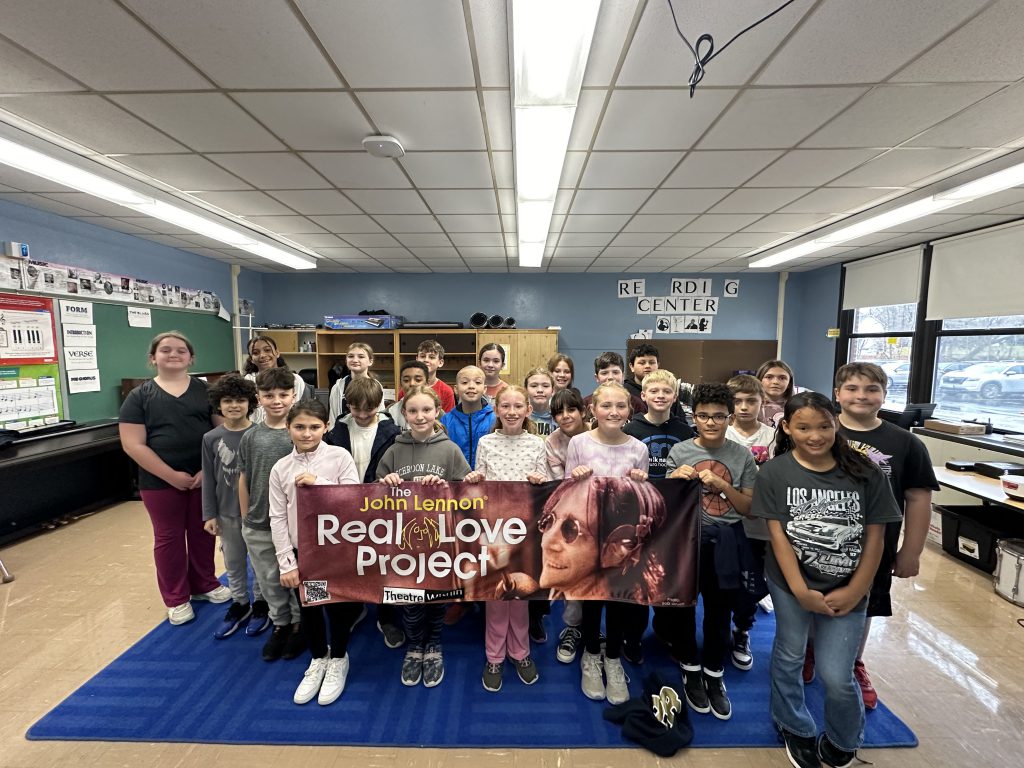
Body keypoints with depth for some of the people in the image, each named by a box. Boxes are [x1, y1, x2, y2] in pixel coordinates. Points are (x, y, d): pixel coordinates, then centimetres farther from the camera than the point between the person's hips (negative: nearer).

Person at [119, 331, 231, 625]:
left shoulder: (206, 390, 1)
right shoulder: (139, 396, -2)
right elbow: (133, 445, -8)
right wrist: (171, 475, -15)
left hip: (205, 477, 1)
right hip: (160, 483, -1)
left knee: (203, 533, 14)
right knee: (168, 538, 12)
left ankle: (204, 584, 35)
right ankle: (176, 599, 30)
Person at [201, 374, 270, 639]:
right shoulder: (211, 438, -4)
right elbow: (208, 479, 1)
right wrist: (209, 515, 1)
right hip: (227, 512, 3)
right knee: (233, 562, 18)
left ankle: (260, 603, 33)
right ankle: (239, 604, 38)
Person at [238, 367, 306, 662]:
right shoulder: (250, 438, -2)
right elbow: (244, 481, 6)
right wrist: (246, 520, 8)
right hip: (258, 526, 3)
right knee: (269, 581, 18)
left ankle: (300, 624, 36)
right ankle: (280, 624, 41)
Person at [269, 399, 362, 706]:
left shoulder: (339, 456, -11)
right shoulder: (280, 468, -3)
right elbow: (278, 519, -1)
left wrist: (318, 483, -22)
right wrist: (286, 564, -2)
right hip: (302, 551, 3)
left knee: (338, 606, 11)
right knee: (308, 609, 18)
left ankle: (338, 660, 38)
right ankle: (318, 659, 43)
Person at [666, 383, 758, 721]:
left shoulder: (742, 456, -1)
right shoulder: (679, 451, -4)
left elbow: (748, 508, 1)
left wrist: (722, 485, -14)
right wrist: (675, 480, -19)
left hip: (725, 542, 1)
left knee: (720, 610, 13)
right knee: (683, 605, 12)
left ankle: (714, 674, 36)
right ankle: (690, 670, 36)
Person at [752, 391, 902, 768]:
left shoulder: (866, 474, -7)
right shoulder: (773, 473, -11)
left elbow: (874, 537, -3)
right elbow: (777, 533, -11)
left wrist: (855, 591, -7)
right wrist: (801, 591, -14)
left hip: (847, 590, 1)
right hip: (790, 584, 0)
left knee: (837, 677, 6)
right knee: (788, 658, 16)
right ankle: (796, 729, 44)